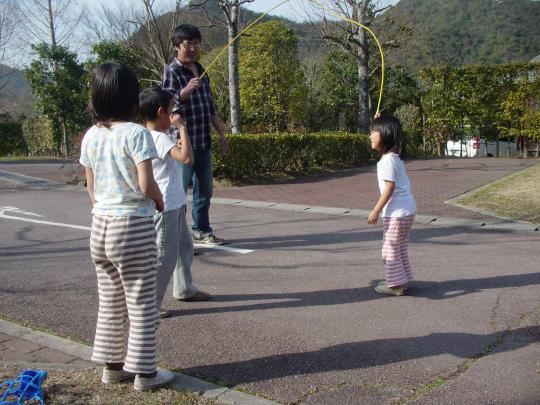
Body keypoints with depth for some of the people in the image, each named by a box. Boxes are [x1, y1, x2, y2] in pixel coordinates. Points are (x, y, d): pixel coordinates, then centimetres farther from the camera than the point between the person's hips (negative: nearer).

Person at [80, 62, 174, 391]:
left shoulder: (91, 137, 4)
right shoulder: (136, 133, -14)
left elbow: (92, 190, 9)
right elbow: (146, 185, -19)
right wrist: (160, 199, 1)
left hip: (101, 225, 7)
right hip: (134, 227, -6)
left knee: (110, 303, 18)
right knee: (142, 305, 6)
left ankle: (112, 366, 28)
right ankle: (144, 372, 15)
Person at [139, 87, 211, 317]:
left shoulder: (153, 136, 11)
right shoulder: (160, 138, -19)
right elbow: (187, 158, -32)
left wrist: (179, 144, 14)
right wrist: (182, 128, -24)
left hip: (174, 205, 11)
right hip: (165, 207, -11)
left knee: (184, 246, 22)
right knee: (164, 255, -4)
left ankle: (184, 289, 37)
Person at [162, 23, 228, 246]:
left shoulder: (200, 70, 16)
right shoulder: (172, 71, -7)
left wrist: (221, 133, 21)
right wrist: (186, 90, -36)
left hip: (203, 142, 8)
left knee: (204, 190, 14)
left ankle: (202, 231, 25)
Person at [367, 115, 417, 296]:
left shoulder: (387, 160, -18)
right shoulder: (396, 157, 11)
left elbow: (389, 188, -21)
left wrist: (376, 210, -18)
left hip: (397, 212, -10)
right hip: (406, 209, 10)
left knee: (390, 248, 0)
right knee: (399, 247, 18)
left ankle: (396, 284, 7)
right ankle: (400, 280, 27)